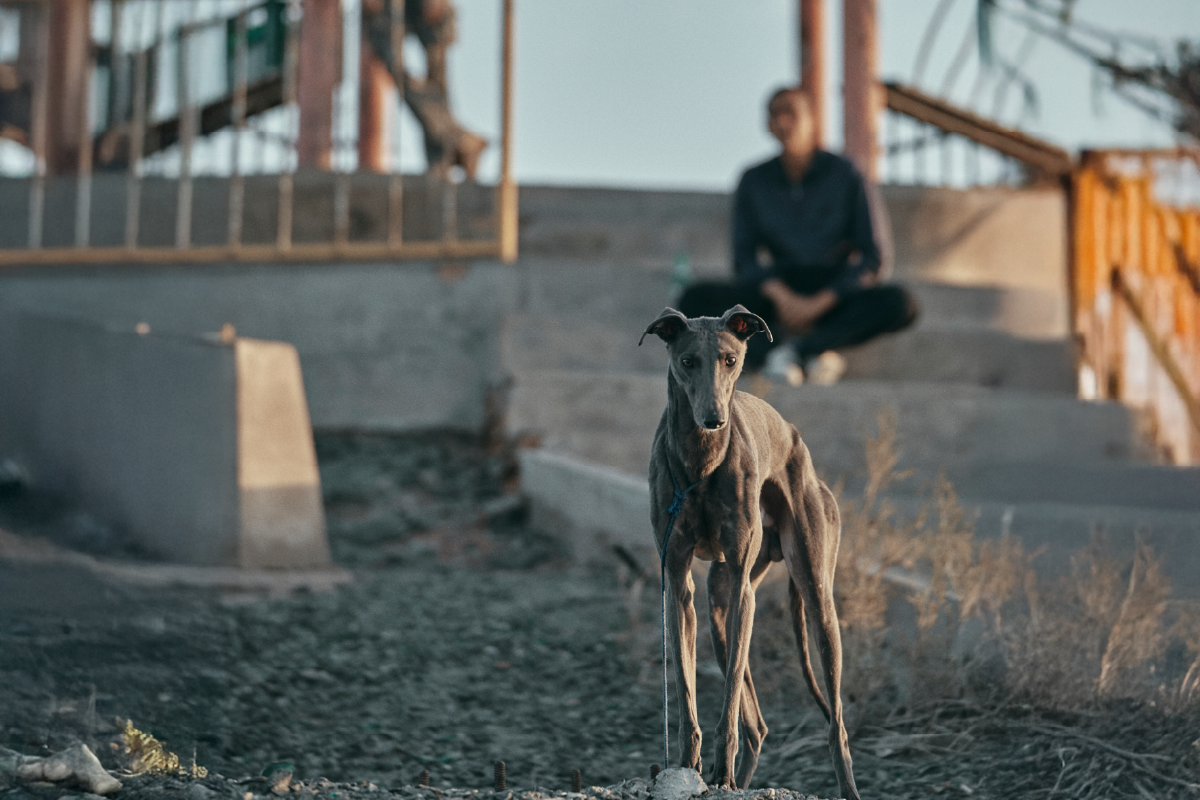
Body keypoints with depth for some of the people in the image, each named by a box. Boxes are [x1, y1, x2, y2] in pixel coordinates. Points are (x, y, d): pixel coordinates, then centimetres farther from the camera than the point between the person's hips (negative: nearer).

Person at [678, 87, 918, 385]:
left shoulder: (843, 174, 0)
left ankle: (796, 349, -39)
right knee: (696, 300, -26)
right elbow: (744, 259, 3)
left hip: (835, 291, -2)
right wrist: (779, 294, -19)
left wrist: (820, 302, -18)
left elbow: (869, 257, -3)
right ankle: (814, 352, -39)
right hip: (777, 290, 2)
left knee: (899, 304, -33)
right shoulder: (755, 181, 7)